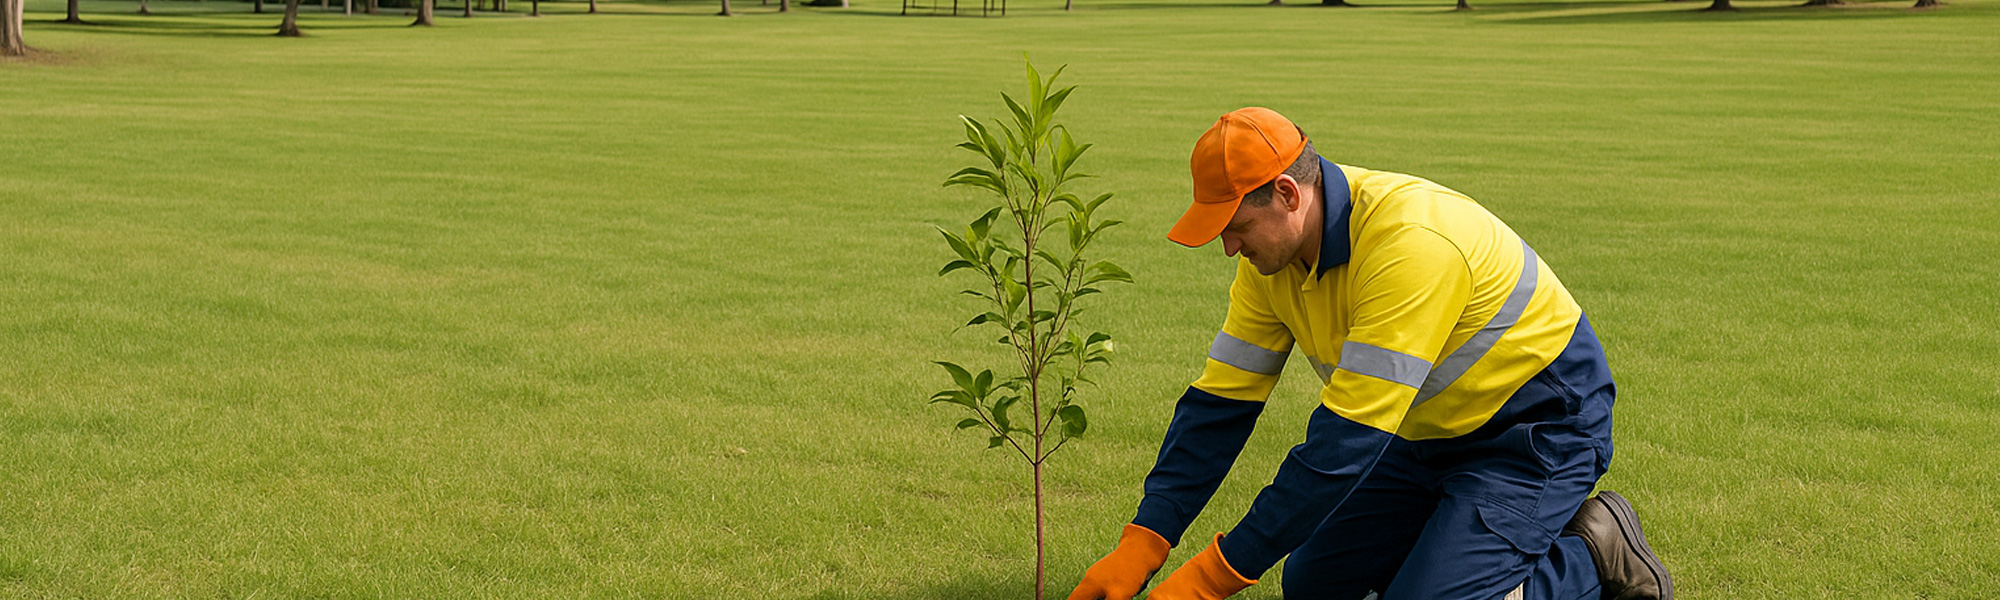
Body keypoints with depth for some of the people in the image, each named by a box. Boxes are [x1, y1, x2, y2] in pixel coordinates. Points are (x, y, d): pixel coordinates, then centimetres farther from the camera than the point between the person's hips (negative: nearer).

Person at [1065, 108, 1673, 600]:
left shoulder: (1410, 243, -34)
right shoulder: (1273, 253, -8)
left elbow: (1347, 440, -35)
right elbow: (1219, 403, -2)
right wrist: (1140, 547, -11)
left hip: (1541, 426, -8)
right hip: (1434, 431, 8)